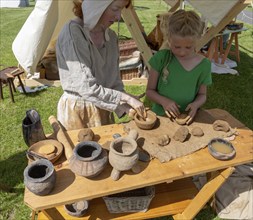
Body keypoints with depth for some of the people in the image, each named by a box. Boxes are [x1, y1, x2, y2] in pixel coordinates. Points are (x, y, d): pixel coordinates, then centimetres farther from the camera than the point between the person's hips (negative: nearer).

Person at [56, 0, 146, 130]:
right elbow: (86, 88, -24)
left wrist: (126, 106, -11)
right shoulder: (72, 32, -19)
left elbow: (115, 82, 4)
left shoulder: (111, 37, 0)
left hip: (104, 111, 6)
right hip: (77, 112, -5)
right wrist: (127, 98, -20)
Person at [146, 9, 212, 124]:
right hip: (160, 116, 0)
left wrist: (196, 104, -12)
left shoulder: (204, 64, -3)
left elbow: (202, 94, 9)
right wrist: (163, 101, -18)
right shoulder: (161, 58, -8)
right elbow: (150, 91, 0)